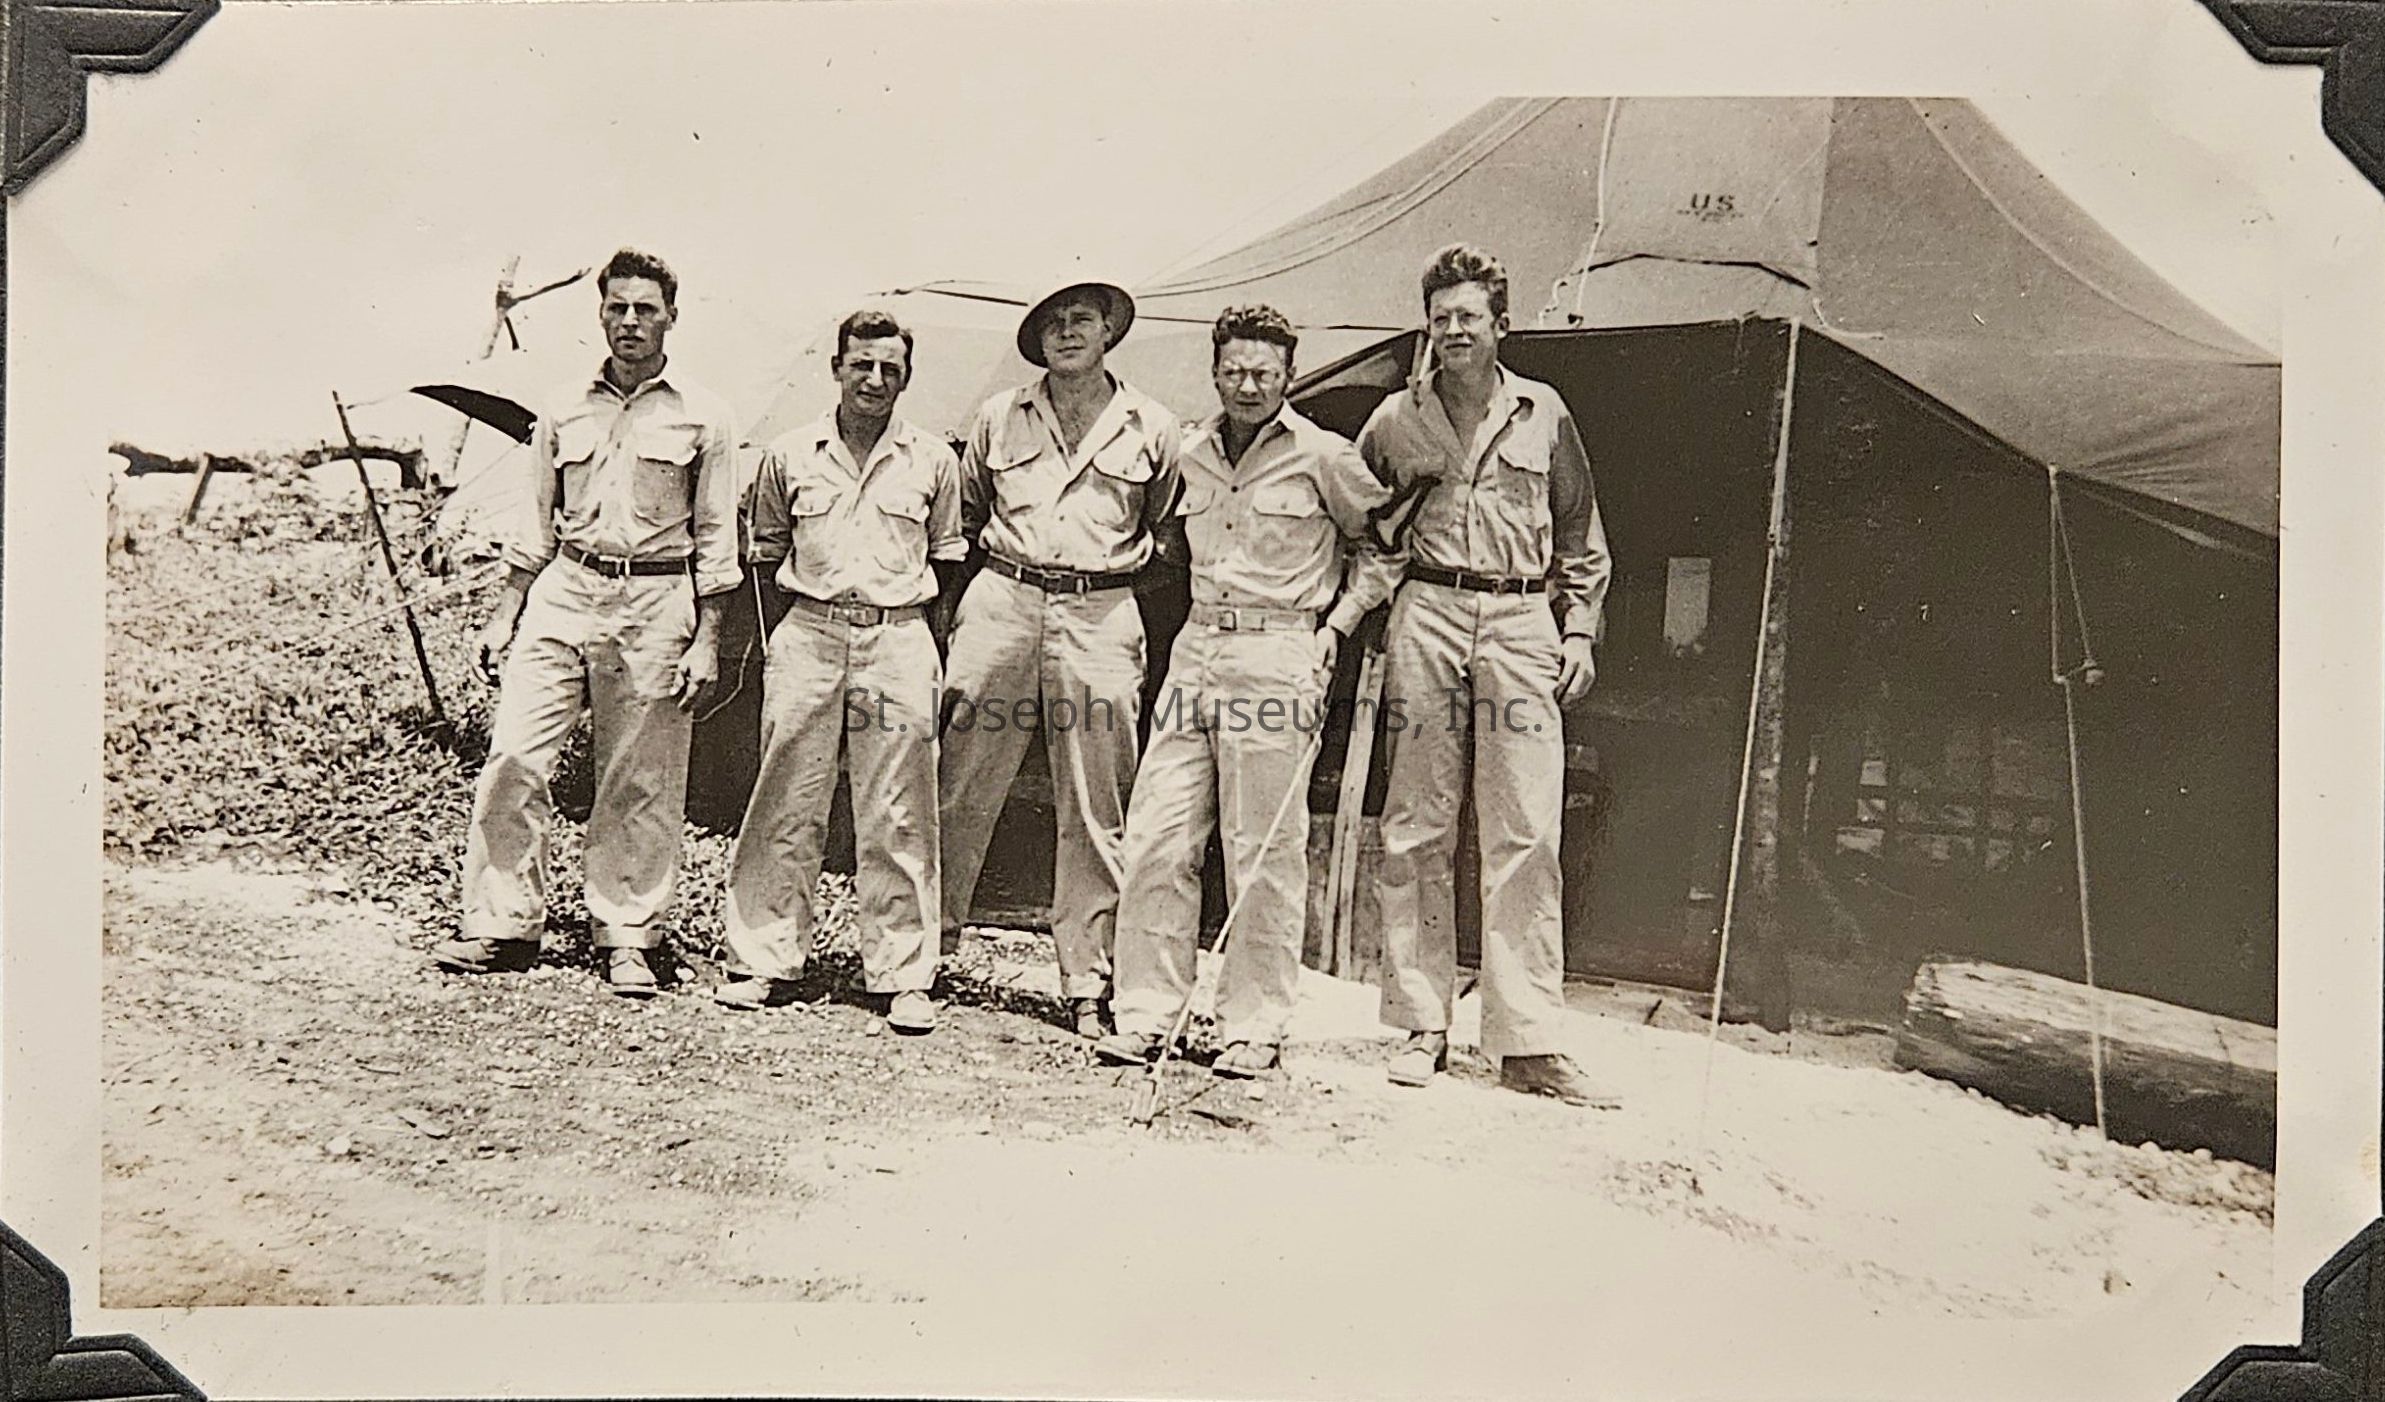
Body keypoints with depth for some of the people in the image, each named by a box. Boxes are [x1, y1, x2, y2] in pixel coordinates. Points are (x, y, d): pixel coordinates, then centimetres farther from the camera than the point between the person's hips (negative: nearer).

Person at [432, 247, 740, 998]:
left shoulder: (703, 418, 3)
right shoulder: (565, 411, 11)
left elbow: (716, 541, 2)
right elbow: (536, 527, 16)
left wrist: (706, 642, -4)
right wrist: (503, 616, 11)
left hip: (656, 602, -2)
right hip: (563, 593, 3)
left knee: (641, 784, 2)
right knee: (513, 756, -5)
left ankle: (627, 937, 13)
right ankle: (504, 923, 8)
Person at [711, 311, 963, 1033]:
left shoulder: (932, 460, 8)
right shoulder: (790, 456, 8)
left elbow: (948, 555, 16)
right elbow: (766, 554, 18)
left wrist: (938, 647, 8)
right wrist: (802, 612, 8)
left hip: (899, 640, 0)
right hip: (808, 637, 1)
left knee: (897, 818, 1)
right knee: (785, 807, 2)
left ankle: (902, 975, 9)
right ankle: (765, 959, 14)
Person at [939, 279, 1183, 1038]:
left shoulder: (1152, 428, 8)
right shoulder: (1000, 417, 11)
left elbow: (1167, 529, 19)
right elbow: (964, 512, 24)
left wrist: (1122, 561, 11)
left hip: (1100, 615, -1)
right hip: (1002, 603, 1)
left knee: (1095, 810, 0)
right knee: (961, 786, 1)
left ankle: (1086, 984, 9)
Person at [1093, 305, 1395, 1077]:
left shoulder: (1322, 456, -1)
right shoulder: (1189, 451, 13)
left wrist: (1338, 621, 0)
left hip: (1277, 656, -5)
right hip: (1195, 647, 5)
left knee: (1263, 854, -1)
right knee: (1155, 841, 1)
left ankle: (1254, 1028, 10)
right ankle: (1144, 1016, 10)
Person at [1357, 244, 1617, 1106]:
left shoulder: (1544, 414, 12)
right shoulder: (1395, 421, 11)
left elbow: (1581, 534, 17)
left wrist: (1579, 631, 10)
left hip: (1523, 623, 0)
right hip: (1426, 619, 0)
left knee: (1526, 837, -5)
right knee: (1415, 832, 0)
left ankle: (1528, 1042, -1)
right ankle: (1422, 1026, 8)